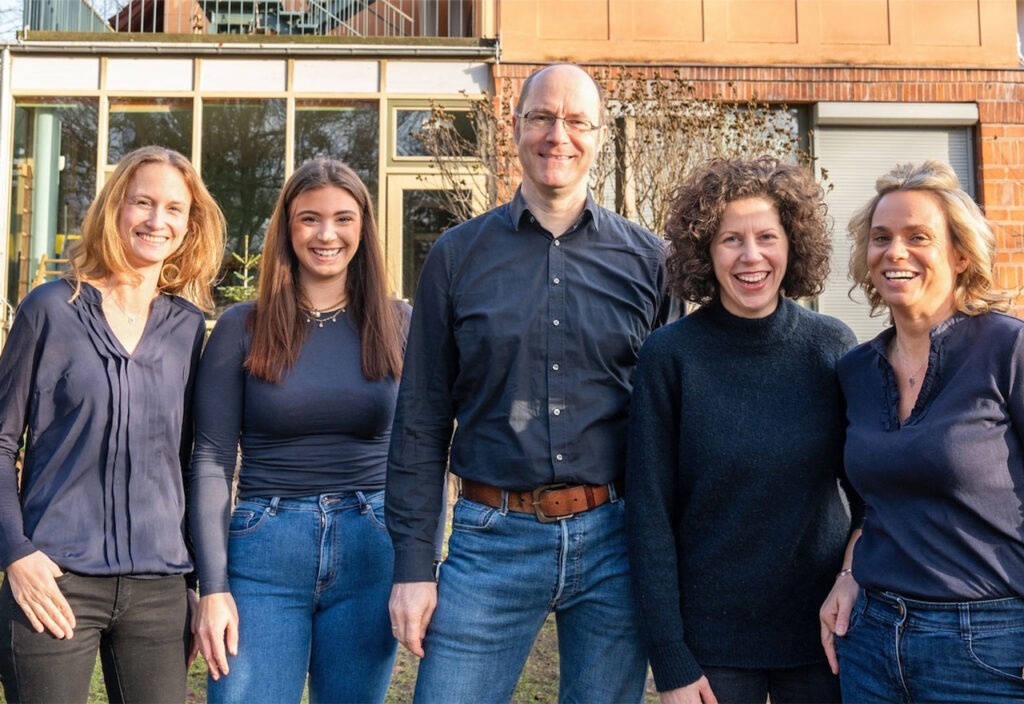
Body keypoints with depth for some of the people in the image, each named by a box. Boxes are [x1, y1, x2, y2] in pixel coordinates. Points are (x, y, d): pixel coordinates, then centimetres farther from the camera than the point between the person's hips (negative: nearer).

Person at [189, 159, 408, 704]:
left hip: (371, 553, 1)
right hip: (264, 554, -1)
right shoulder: (241, 328, 1)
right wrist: (213, 588, -7)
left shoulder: (398, 326, 4)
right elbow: (211, 461, -1)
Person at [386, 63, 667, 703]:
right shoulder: (458, 255, 3)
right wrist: (413, 565, -1)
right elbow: (421, 421, 3)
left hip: (614, 537, 1)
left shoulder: (646, 258, 4)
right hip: (493, 540, 0)